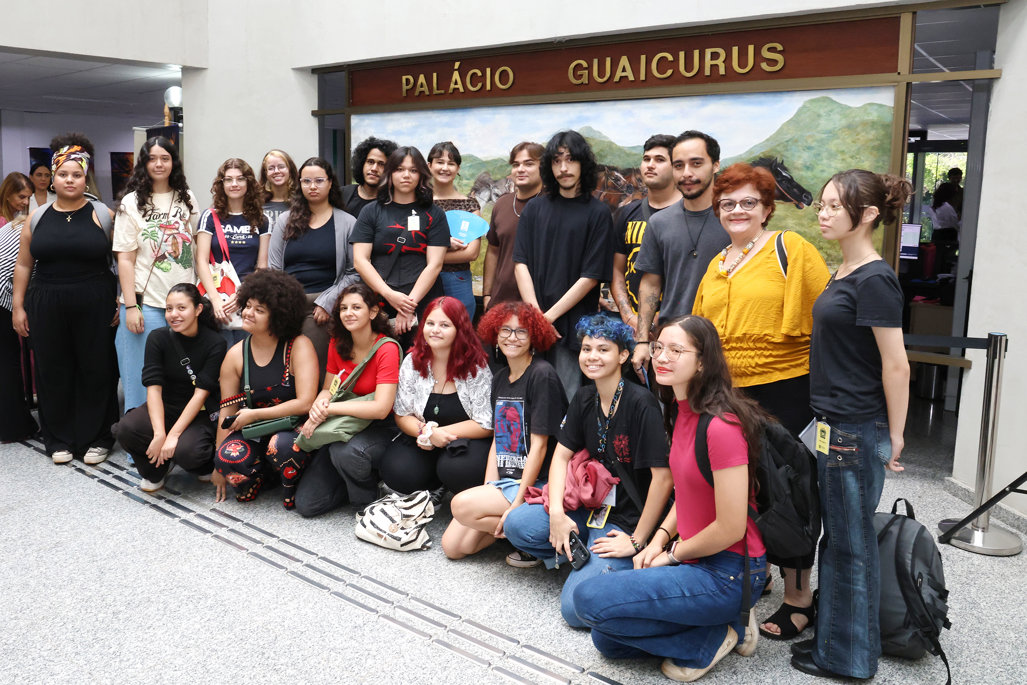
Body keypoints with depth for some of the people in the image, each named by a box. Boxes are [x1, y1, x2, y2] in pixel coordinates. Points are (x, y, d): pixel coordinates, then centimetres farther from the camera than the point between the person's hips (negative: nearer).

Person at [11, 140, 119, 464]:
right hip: (47, 307, 2)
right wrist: (18, 306, 6)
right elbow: (23, 264, 10)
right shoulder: (37, 218, 7)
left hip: (94, 306, -2)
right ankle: (60, 439, 21)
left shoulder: (103, 215, 0)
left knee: (95, 370, 3)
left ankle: (96, 438, 16)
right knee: (54, 372, 7)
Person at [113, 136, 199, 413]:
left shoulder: (187, 199, 10)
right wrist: (130, 306, -11)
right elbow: (125, 259, -4)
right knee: (147, 377, 0)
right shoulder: (132, 203, 0)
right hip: (147, 303, -3)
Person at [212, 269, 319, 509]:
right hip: (255, 435, 4)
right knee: (229, 456, -27)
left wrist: (254, 415, -13)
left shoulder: (298, 346, -11)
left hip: (293, 429, -3)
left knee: (281, 445, -36)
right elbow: (228, 413, 5)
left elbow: (306, 403, -19)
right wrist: (219, 468, 5)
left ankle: (292, 489, -3)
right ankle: (256, 477, 8)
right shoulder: (236, 355, 2)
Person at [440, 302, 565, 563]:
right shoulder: (499, 378, 13)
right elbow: (497, 441, 12)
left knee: (462, 505, -25)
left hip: (535, 483, -7)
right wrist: (489, 489, 0)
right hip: (503, 481, 7)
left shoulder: (542, 375, -12)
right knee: (453, 546, -4)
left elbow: (539, 445, -15)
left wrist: (518, 503, -18)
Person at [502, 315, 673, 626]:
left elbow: (663, 478, -21)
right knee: (517, 523, -13)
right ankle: (585, 559, 4)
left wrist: (637, 542, -16)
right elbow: (562, 455, 8)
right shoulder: (584, 398, 5)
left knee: (577, 607, -20)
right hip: (590, 509, 7)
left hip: (629, 521, -7)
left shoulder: (641, 404, -19)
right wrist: (557, 513, -8)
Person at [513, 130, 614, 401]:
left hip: (573, 326, -3)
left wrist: (550, 316, -10)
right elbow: (521, 263, 4)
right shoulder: (535, 209, 11)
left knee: (569, 398, -1)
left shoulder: (597, 213, 1)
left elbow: (590, 276, -5)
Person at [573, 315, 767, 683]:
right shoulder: (681, 413, 6)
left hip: (729, 573, -9)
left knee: (589, 599, -17)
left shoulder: (721, 427, -24)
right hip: (694, 559, 9)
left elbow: (730, 529, -22)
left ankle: (711, 639, -2)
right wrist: (659, 539, 2)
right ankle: (724, 621, 14)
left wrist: (672, 553, -8)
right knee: (607, 640, 13)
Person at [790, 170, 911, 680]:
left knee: (851, 543, 4)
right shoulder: (844, 273, 11)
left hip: (857, 431, -9)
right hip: (834, 424, 9)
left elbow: (896, 365, -18)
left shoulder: (874, 281, -17)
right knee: (836, 537, 18)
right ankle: (830, 637, 33)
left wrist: (894, 436, -12)